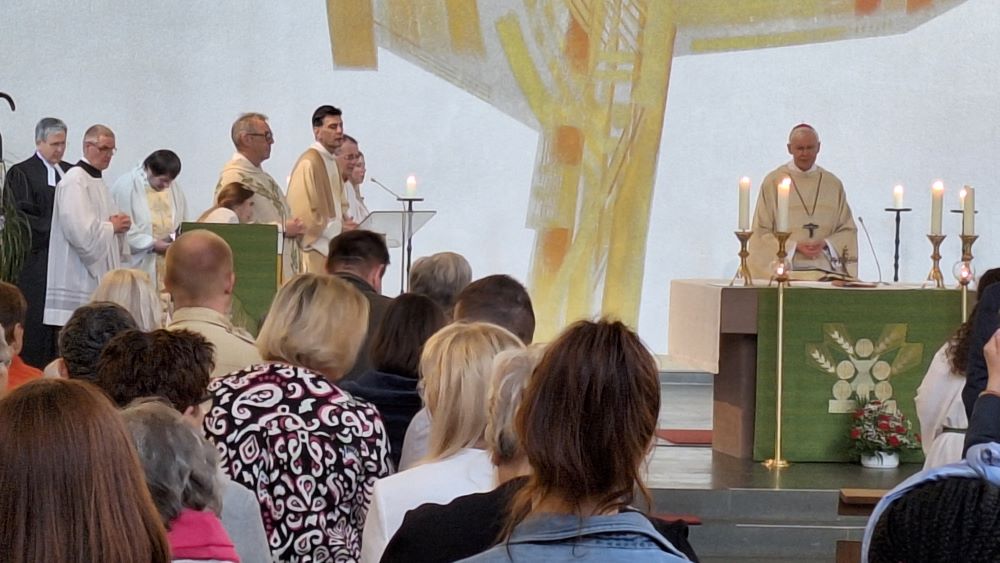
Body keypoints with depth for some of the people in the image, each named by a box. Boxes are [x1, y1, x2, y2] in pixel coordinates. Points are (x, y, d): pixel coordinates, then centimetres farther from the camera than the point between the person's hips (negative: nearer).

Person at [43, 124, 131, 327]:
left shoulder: (97, 182, 18)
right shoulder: (74, 181, -13)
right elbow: (80, 231, -24)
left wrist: (120, 225, 4)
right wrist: (112, 226, -9)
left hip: (99, 275, 10)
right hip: (78, 279, -10)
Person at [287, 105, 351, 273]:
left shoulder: (333, 162, 17)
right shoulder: (308, 163, -12)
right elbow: (303, 212, -18)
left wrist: (344, 224, 6)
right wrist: (338, 228, -13)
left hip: (332, 248, 9)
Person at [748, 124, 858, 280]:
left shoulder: (833, 184, 12)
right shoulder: (773, 182, 4)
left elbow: (848, 230, 15)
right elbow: (761, 232, 3)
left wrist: (826, 244, -5)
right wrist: (793, 246, -9)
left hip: (826, 268, 2)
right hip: (786, 269, -2)